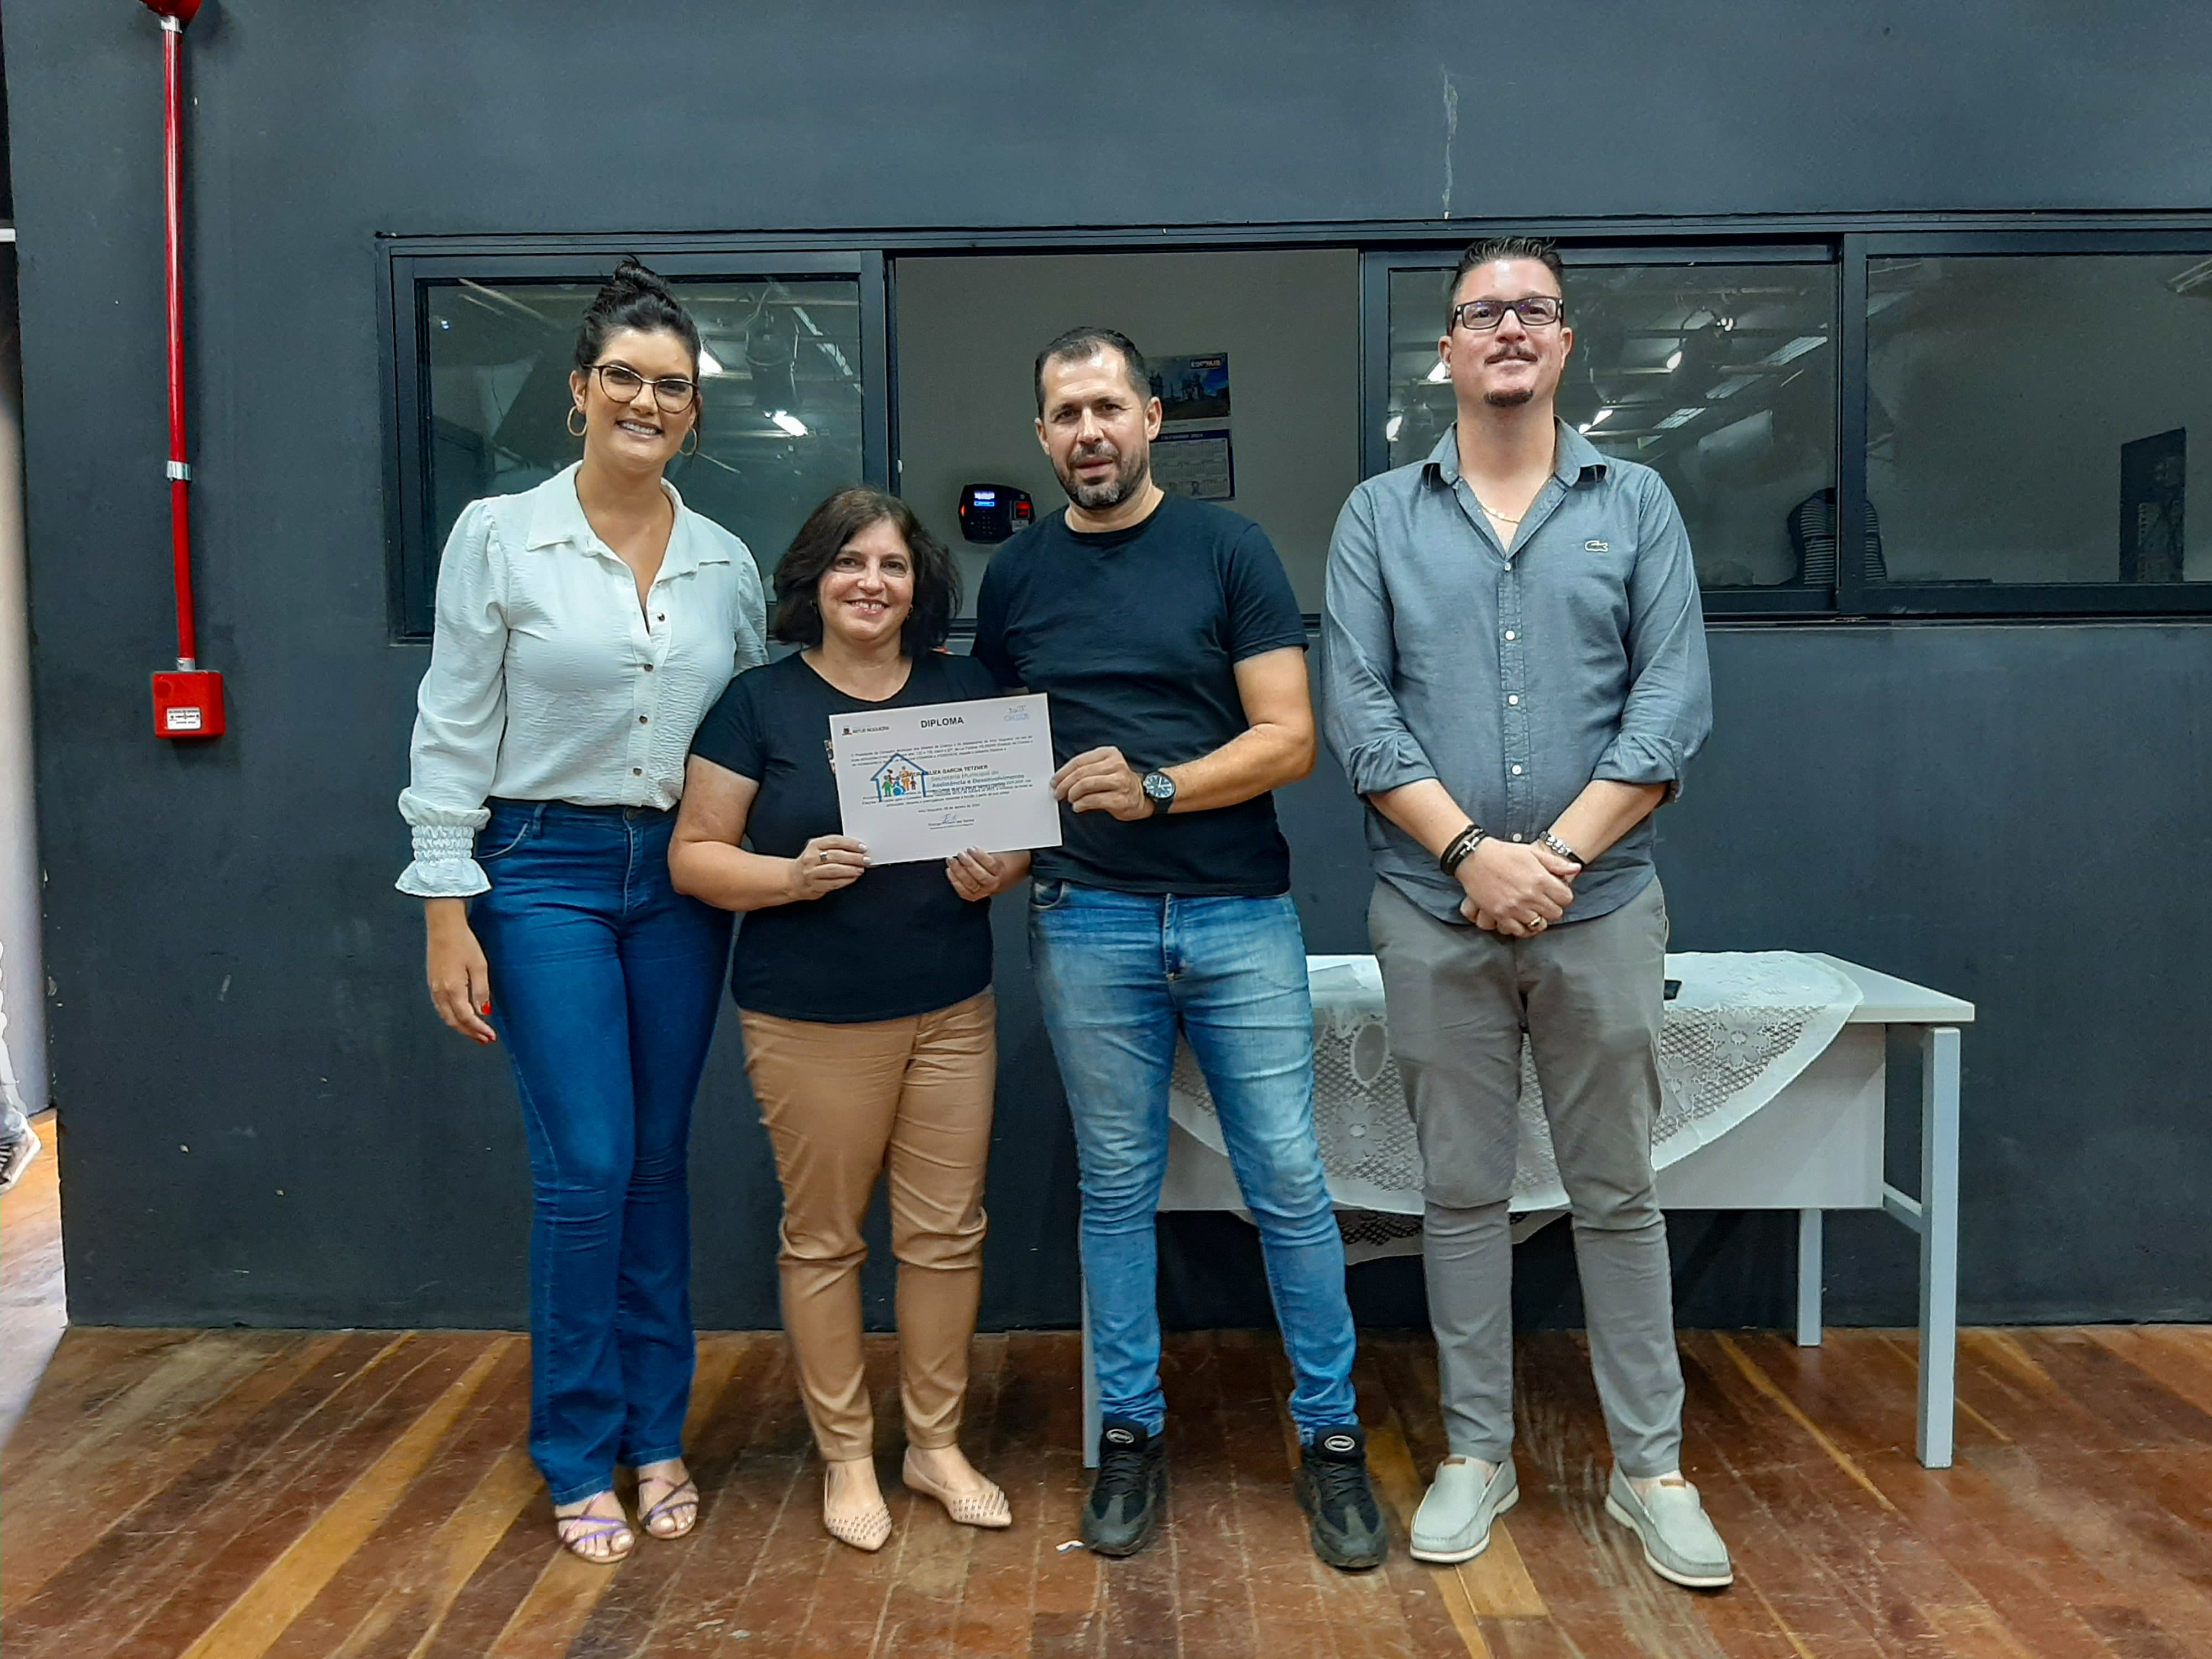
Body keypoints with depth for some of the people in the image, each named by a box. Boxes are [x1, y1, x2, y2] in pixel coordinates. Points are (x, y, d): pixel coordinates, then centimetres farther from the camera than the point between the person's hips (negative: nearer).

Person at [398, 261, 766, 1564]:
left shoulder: (727, 561, 7)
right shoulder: (500, 537, -3)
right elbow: (452, 734, -3)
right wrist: (447, 914, -7)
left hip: (682, 877, 3)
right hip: (546, 871, -3)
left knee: (659, 1164, 10)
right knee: (586, 1170, -4)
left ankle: (658, 1437, 25)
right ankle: (579, 1458, 15)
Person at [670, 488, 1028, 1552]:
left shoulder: (966, 693, 7)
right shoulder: (758, 703, -2)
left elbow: (1023, 824, 13)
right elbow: (694, 856, -3)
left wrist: (1001, 869, -9)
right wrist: (793, 876, -20)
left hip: (951, 1012, 3)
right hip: (810, 1019, -3)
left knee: (948, 1231, 8)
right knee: (823, 1237, 7)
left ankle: (936, 1443, 27)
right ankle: (845, 1455, 25)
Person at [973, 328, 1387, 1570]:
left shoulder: (1230, 550, 0)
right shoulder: (1017, 578, 9)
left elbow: (1288, 741, -6)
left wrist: (1155, 787, -19)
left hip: (1242, 916, -2)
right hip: (1091, 922, 2)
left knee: (1289, 1185, 2)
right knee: (1118, 1189, 10)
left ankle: (1332, 1435, 19)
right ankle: (1132, 1435, 25)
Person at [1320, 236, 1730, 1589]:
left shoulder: (1636, 503, 6)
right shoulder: (1380, 516, 5)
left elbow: (1674, 702, -2)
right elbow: (1357, 710, -3)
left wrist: (1556, 852, -12)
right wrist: (1471, 851, -14)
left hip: (1602, 907, 0)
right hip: (1434, 911, 0)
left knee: (1620, 1193, 9)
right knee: (1464, 1191, 10)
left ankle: (1653, 1468, 23)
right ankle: (1478, 1455, 24)